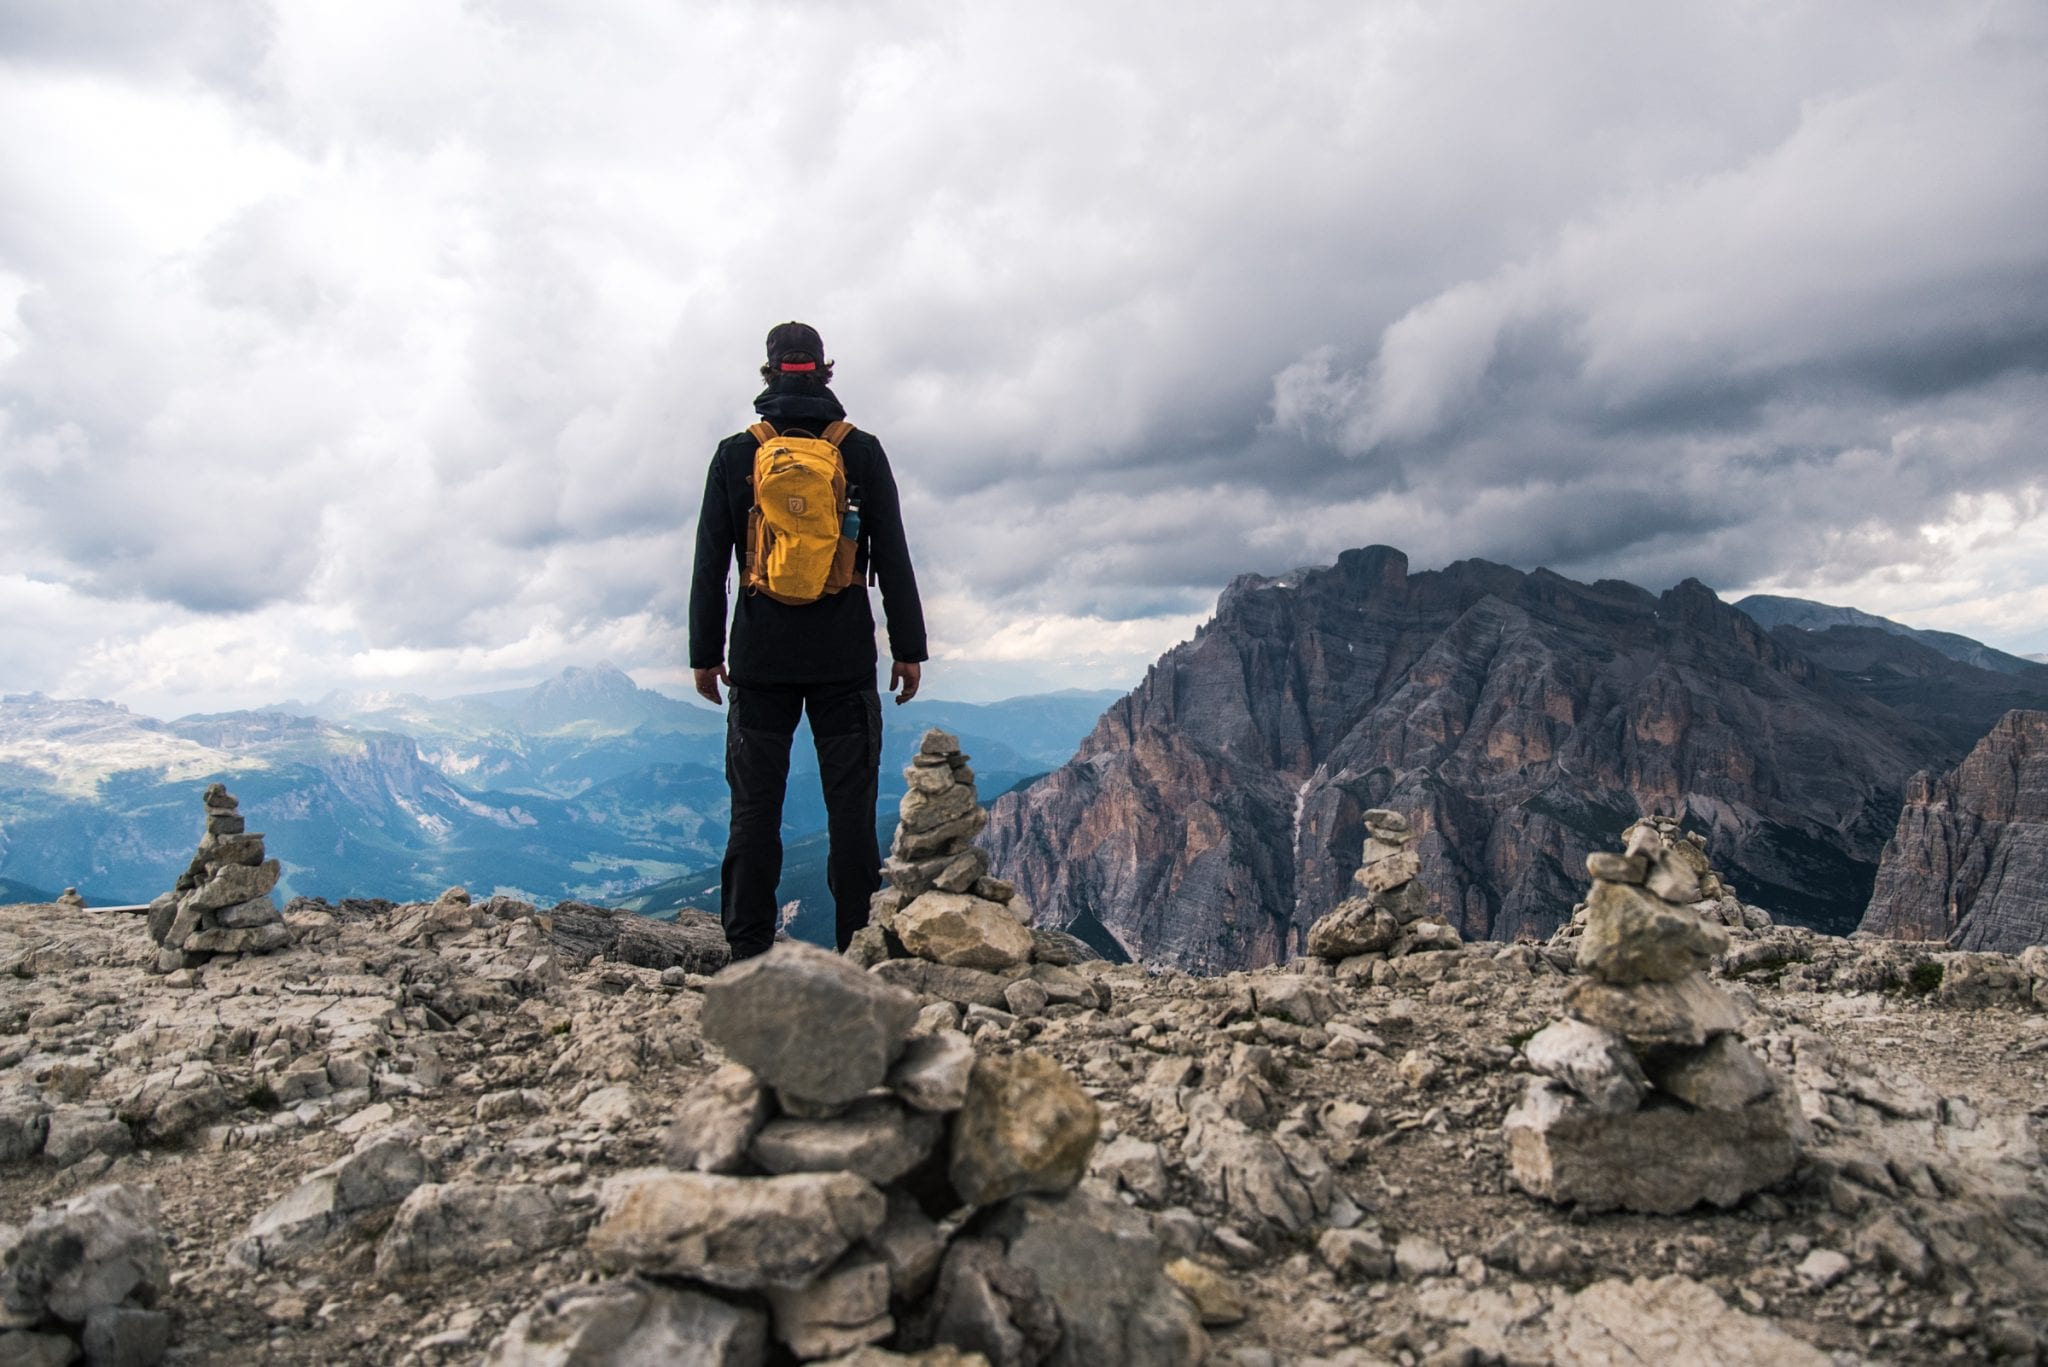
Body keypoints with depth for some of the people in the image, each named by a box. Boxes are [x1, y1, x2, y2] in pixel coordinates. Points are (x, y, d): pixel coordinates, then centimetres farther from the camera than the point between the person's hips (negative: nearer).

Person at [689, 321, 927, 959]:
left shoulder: (734, 455, 4)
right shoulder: (862, 452, 2)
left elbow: (709, 565, 3)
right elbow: (893, 558, 0)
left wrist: (705, 652, 9)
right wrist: (908, 647, 5)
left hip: (761, 656, 1)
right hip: (845, 658, 0)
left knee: (755, 807, 5)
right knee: (851, 805, 3)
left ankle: (748, 955, 8)